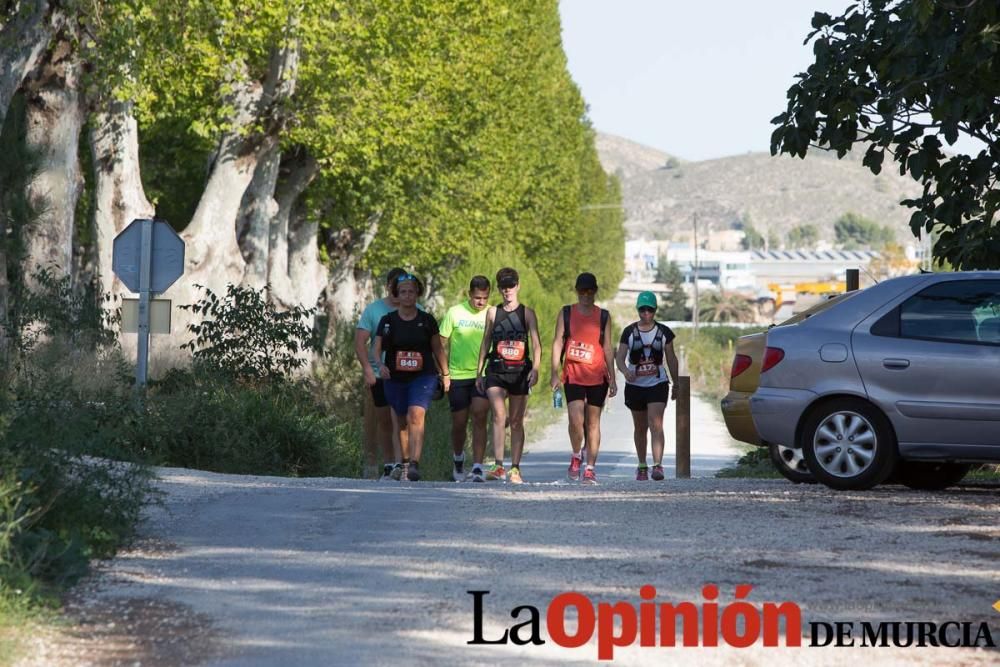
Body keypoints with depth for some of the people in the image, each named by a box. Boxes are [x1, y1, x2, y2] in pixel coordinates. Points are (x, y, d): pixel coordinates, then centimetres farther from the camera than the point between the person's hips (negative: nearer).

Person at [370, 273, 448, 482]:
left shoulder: (427, 320, 3)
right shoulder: (387, 321, 4)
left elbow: (438, 349, 12)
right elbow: (377, 348, 2)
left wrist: (445, 374, 14)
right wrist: (380, 365, -19)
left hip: (423, 377, -2)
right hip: (395, 379, 2)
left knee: (416, 416, -21)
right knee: (401, 422, 11)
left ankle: (415, 464, -29)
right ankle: (405, 462, 29)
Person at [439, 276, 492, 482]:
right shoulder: (454, 313, 1)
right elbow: (443, 345, 4)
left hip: (483, 375, 0)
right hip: (458, 375, 0)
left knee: (480, 418, -13)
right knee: (459, 423, 7)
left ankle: (478, 466, -13)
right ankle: (458, 458, 32)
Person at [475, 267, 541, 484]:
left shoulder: (527, 313, 4)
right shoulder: (493, 312, 9)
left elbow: (536, 344, -1)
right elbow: (486, 343, 14)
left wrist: (535, 369, -16)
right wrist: (479, 372, 11)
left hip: (520, 371, 0)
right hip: (496, 370, 0)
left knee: (516, 422, 5)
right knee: (499, 415, -17)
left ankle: (515, 468, 11)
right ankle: (498, 466, -22)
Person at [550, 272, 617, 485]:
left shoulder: (603, 316, 8)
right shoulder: (566, 313, 5)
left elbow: (608, 348, 9)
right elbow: (557, 342, 4)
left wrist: (612, 379, 4)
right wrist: (555, 373, -4)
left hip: (597, 377, 1)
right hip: (573, 376, -1)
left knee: (593, 422, 3)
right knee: (575, 419, -15)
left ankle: (590, 468, 8)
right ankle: (576, 458, 10)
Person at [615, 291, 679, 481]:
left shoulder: (663, 332, 1)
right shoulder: (629, 332, 0)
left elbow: (671, 359, 9)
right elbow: (620, 357, -5)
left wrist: (676, 384, 12)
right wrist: (625, 371, -26)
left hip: (658, 384, -1)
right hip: (635, 385, 2)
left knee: (656, 424, -17)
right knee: (640, 428, 12)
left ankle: (657, 465, -24)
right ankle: (642, 466, 25)